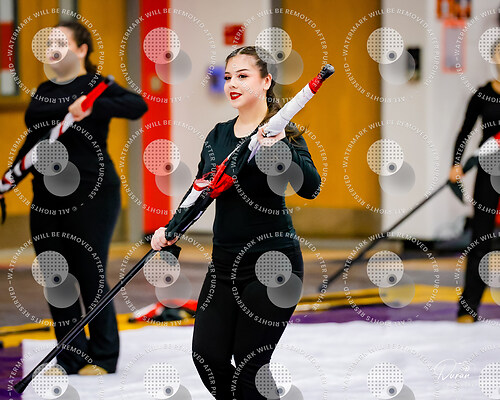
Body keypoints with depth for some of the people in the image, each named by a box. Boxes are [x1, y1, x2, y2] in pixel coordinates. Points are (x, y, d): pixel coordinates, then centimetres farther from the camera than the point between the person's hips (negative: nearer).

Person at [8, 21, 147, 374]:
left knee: (90, 276, -2)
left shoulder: (95, 86, -6)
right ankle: (71, 358, 17)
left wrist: (93, 107, -34)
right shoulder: (43, 92, 14)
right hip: (47, 197, 7)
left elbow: (137, 105, -23)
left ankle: (103, 358, 11)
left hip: (91, 196, -7)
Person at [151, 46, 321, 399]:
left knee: (250, 364, -6)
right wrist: (172, 230, 7)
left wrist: (280, 148, -39)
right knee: (207, 356, 1)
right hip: (225, 261, 7)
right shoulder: (219, 135, 11)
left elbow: (311, 188, -24)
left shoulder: (280, 131, -9)